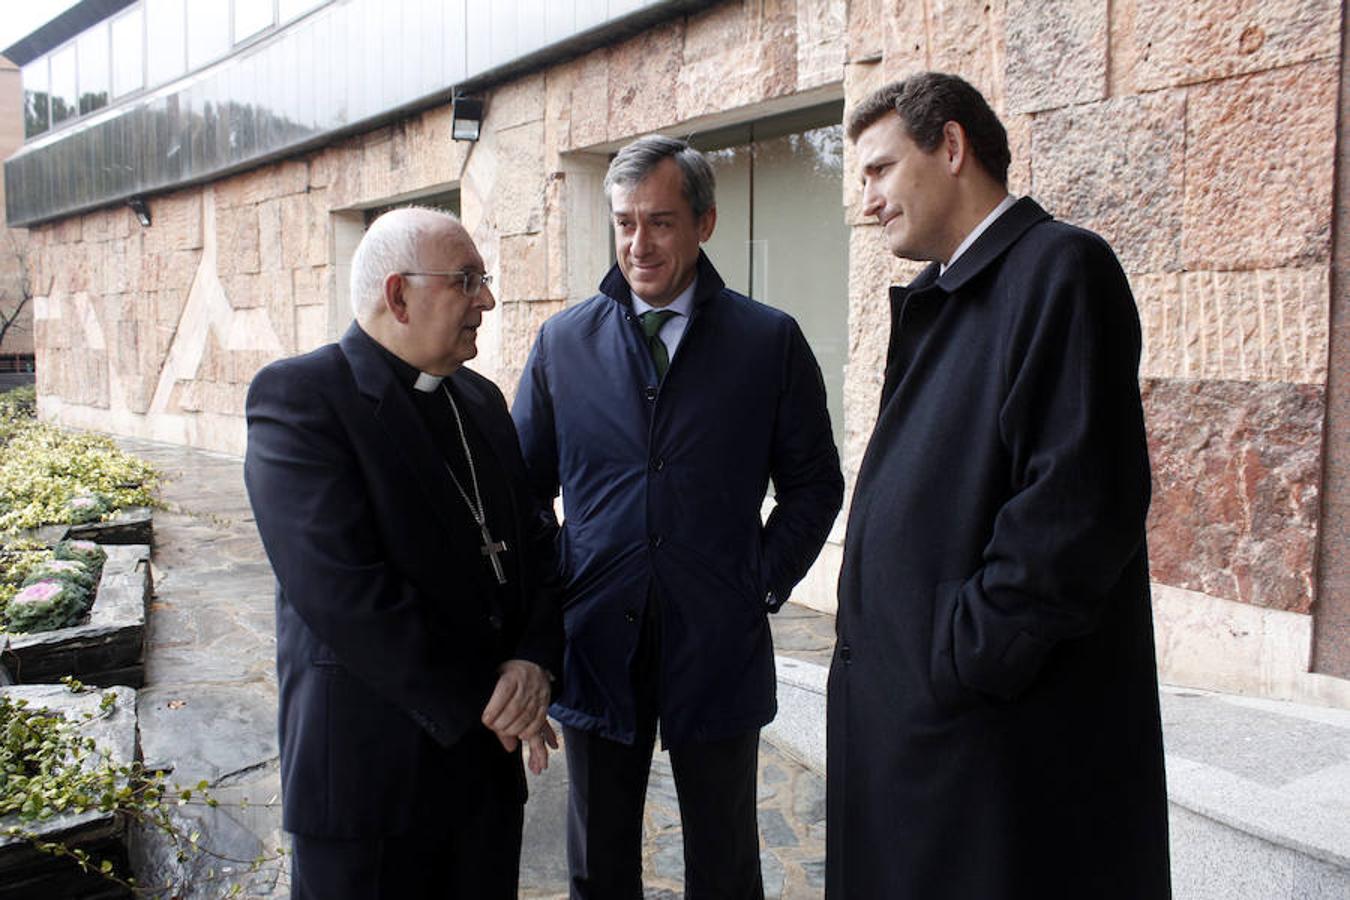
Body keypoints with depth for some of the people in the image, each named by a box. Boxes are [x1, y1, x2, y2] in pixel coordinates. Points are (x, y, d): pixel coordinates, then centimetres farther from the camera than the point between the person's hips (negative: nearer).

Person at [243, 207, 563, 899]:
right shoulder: (297, 397, -13)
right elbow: (341, 591, -22)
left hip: (488, 756, 6)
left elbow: (536, 541, 8)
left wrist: (535, 659, -11)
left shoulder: (481, 401, 10)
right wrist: (481, 705, -17)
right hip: (369, 765, -6)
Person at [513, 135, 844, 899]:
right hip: (597, 642, 2)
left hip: (719, 643, -1)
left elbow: (815, 483, 5)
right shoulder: (563, 341, 4)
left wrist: (766, 583, -4)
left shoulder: (770, 341, -2)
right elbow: (526, 485, 8)